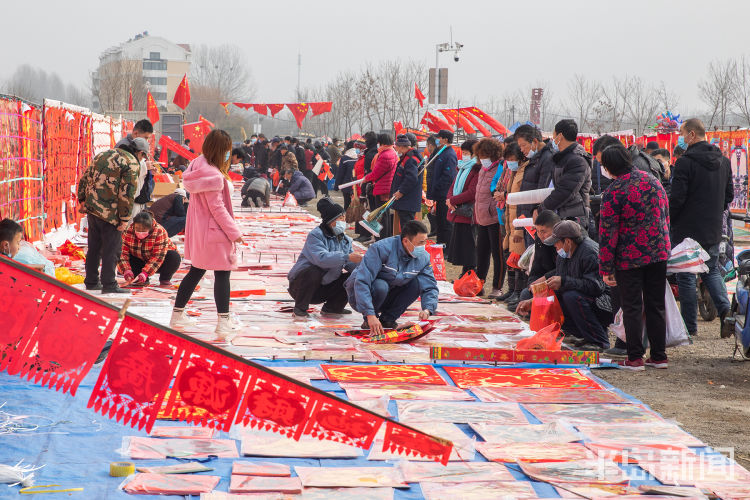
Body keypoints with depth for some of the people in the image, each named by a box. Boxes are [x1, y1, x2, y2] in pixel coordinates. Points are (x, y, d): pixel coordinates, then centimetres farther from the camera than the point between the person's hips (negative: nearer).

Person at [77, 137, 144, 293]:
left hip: (91, 209, 8)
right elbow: (127, 194, -15)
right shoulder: (132, 164, -9)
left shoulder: (104, 155, 16)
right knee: (112, 249, 2)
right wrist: (125, 219, -11)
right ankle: (109, 284, 5)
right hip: (110, 213, -8)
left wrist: (82, 200, 21)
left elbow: (85, 178, 18)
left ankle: (91, 282, 25)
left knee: (94, 247, 17)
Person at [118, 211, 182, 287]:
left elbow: (157, 257, -32)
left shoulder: (160, 232, -29)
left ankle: (165, 279, -4)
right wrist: (126, 270, -39)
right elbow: (123, 253, -21)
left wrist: (145, 273, -42)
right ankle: (140, 280, -2)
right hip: (140, 261, 3)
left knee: (174, 258, -34)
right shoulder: (128, 232, -19)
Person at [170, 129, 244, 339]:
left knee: (196, 271, 19)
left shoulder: (198, 166, 6)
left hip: (197, 231, 9)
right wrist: (234, 231, -16)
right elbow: (217, 207, -21)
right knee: (222, 274, -2)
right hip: (213, 231, -9)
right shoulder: (212, 175, -22)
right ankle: (224, 323, -1)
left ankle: (177, 315, 24)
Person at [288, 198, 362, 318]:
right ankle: (300, 309, -17)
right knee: (314, 271, -38)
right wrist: (347, 257, -39)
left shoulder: (345, 240, 8)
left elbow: (351, 265, 0)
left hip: (325, 288, 6)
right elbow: (321, 258, -34)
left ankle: (332, 307, 9)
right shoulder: (315, 235, -16)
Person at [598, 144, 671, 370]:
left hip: (630, 258, -6)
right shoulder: (653, 181, 6)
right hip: (659, 253, 6)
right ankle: (659, 356, 16)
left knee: (632, 308, 2)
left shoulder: (613, 193, -14)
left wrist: (606, 269, -8)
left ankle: (635, 358, 3)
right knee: (656, 306, 12)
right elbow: (666, 216, 14)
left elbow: (608, 233, -13)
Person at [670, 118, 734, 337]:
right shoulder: (723, 161, 6)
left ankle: (690, 325, 7)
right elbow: (729, 195, 13)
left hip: (688, 229, -6)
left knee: (686, 277, 3)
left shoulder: (685, 162, -16)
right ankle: (726, 311, -1)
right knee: (711, 271, 19)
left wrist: (668, 221, -2)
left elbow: (677, 198, -17)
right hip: (714, 230, 6)